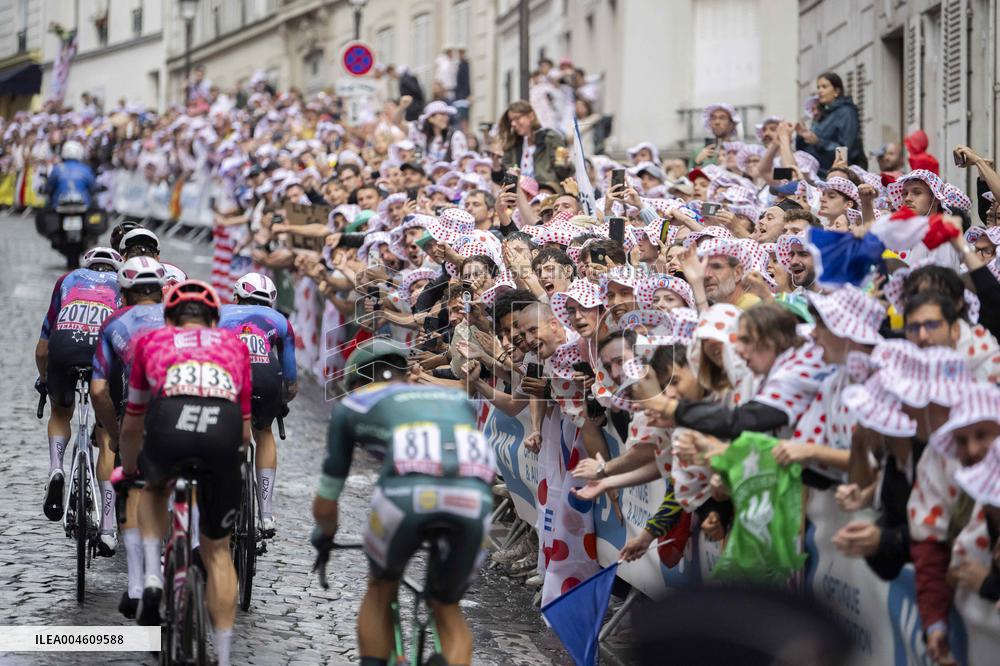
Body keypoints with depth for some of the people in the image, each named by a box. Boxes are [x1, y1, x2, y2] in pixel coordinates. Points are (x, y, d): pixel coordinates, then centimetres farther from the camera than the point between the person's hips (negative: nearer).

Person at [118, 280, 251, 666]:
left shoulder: (151, 341, 33)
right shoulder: (234, 345, 34)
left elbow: (132, 425, 43)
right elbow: (246, 429, 38)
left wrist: (128, 470, 60)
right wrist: (228, 456, 57)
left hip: (169, 424, 0)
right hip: (223, 433, 0)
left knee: (154, 488, 36)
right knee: (217, 551, 17)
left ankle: (152, 576, 15)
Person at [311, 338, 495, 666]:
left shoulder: (352, 404, 32)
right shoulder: (457, 398, 40)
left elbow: (325, 504, 36)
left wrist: (325, 537, 58)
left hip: (406, 492, -2)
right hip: (473, 500, 2)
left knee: (380, 590, 29)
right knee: (447, 609, 26)